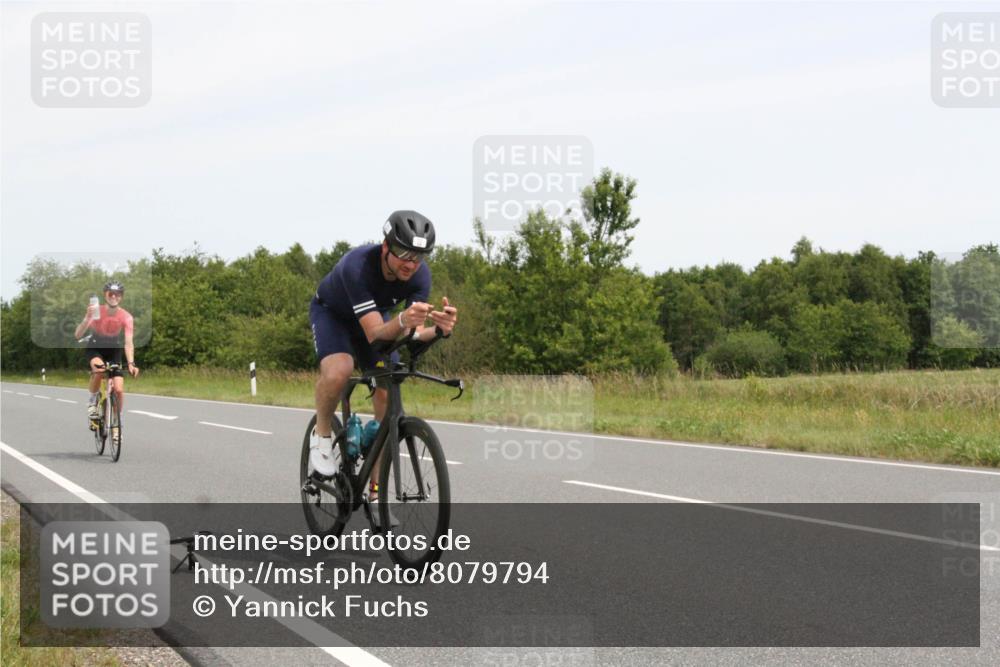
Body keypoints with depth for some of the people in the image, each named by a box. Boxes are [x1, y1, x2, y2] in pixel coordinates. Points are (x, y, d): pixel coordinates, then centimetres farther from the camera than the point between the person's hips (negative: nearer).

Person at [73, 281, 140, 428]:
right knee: (99, 369, -36)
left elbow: (128, 342, -27)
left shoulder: (126, 316, -21)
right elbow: (77, 335, -29)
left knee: (119, 390, -12)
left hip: (114, 351, 2)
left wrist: (131, 363, -42)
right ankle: (92, 402, -11)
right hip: (95, 348, -1)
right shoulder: (96, 311, -23)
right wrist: (87, 319, -46)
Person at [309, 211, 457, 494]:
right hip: (331, 312, -4)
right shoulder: (357, 266, -41)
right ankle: (321, 434, -5)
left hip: (375, 313, 4)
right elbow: (374, 333, -44)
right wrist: (403, 320, -65)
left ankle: (376, 493, -1)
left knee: (388, 395, -10)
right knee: (338, 371, -35)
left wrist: (439, 330, -52)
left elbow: (413, 337, -30)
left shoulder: (420, 274, -27)